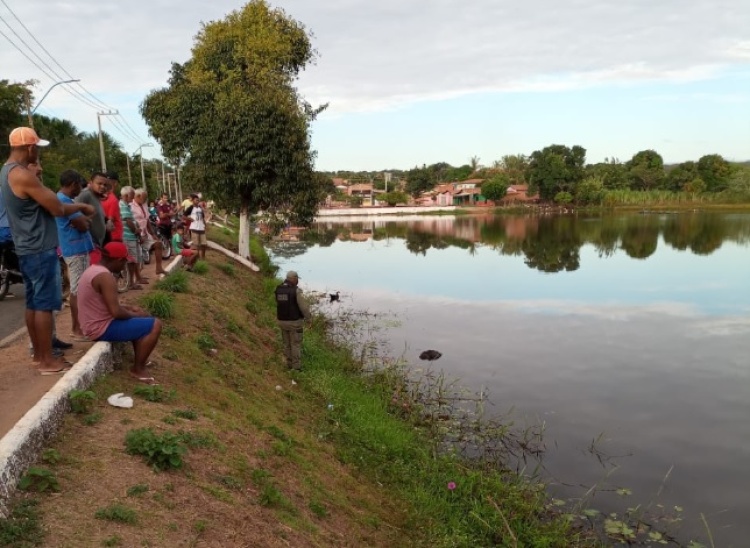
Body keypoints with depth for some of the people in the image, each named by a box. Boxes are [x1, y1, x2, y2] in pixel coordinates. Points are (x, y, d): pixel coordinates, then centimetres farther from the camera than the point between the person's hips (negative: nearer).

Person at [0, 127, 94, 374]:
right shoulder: (23, 175, -19)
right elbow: (58, 209, -18)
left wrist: (75, 208, 12)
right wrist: (81, 207, 0)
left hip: (27, 249, 10)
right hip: (40, 250, -10)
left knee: (33, 303, 14)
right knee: (44, 305, -5)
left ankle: (39, 353, 23)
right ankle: (47, 361, 1)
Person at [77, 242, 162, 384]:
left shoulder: (94, 270, 10)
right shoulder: (105, 276, -22)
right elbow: (116, 312, -26)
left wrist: (130, 308, 11)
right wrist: (136, 315, -8)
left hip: (96, 324, 11)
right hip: (102, 328, -11)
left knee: (139, 318, 26)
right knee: (155, 325, -13)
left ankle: (140, 358, 28)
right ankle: (138, 369, -2)